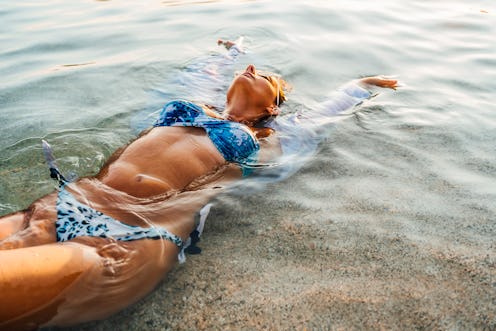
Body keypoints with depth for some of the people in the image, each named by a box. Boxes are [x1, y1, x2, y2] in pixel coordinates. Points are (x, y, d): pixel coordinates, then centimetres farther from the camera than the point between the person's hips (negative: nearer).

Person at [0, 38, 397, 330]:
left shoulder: (262, 142, 18)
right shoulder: (192, 103, 29)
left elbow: (323, 113, 30)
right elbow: (204, 76, 52)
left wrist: (362, 85, 45)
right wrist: (233, 50, 66)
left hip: (142, 232, -5)